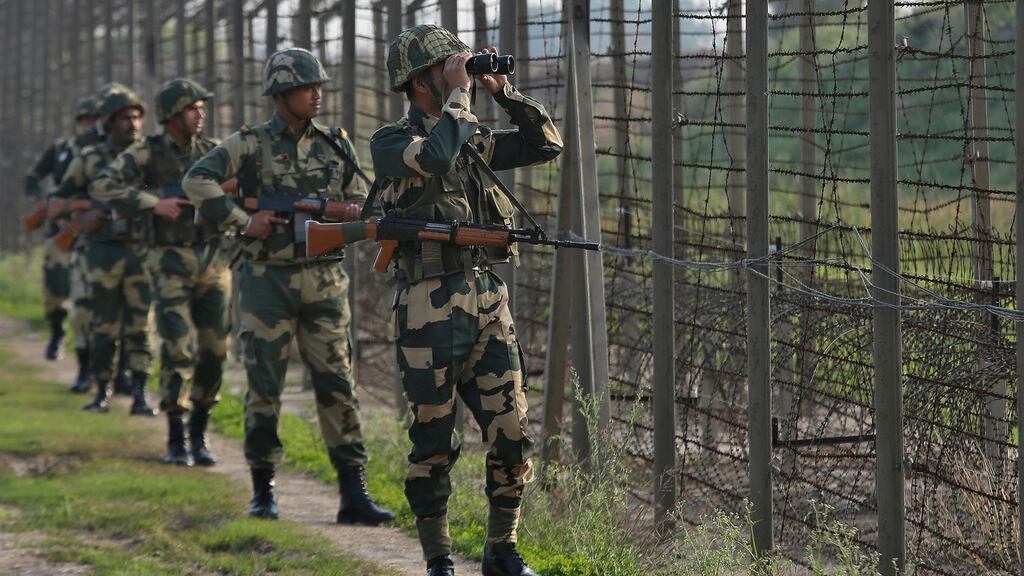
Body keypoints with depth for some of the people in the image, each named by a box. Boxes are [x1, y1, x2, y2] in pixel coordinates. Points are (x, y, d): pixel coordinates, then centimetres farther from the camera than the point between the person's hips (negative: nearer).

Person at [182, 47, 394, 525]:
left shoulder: (335, 145, 8)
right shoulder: (250, 145, -3)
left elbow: (360, 200, 15)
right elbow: (197, 181, -12)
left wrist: (354, 213, -8)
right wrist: (243, 221, -18)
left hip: (324, 282, 3)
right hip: (268, 282, -3)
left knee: (337, 383, -1)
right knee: (264, 386, 3)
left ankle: (353, 494, -1)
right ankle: (263, 489, 14)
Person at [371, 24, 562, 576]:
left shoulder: (472, 139, 15)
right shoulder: (391, 142, -4)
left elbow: (546, 143, 14)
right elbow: (436, 158, -25)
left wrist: (503, 91, 5)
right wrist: (458, 93, -15)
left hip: (489, 303, 6)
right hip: (430, 312, -6)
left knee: (512, 436, 2)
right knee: (433, 443, 2)